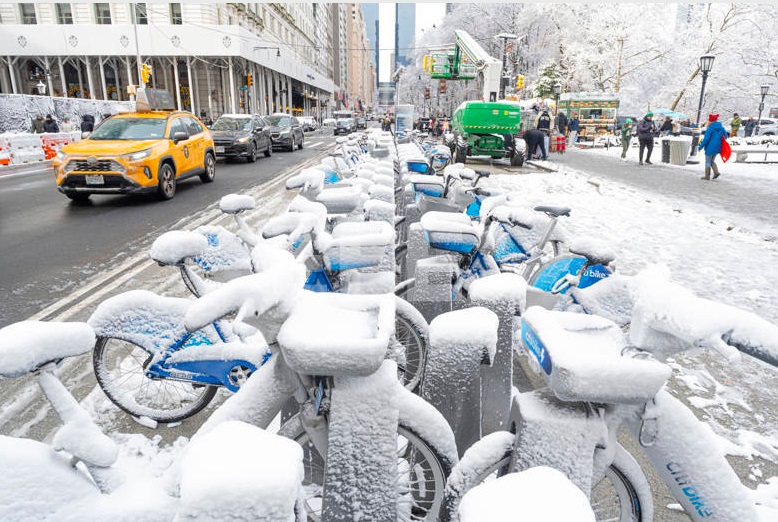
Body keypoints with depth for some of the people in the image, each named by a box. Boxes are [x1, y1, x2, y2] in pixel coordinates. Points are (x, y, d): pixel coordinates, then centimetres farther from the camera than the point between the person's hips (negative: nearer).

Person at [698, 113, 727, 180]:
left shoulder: (710, 128, -15)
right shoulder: (721, 128, 7)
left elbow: (706, 139, -17)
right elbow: (725, 137, 11)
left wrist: (700, 147, -10)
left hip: (710, 148, -7)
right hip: (717, 148, 7)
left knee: (708, 162, 5)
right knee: (712, 161, 22)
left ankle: (707, 176, 9)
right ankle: (716, 172, 4)